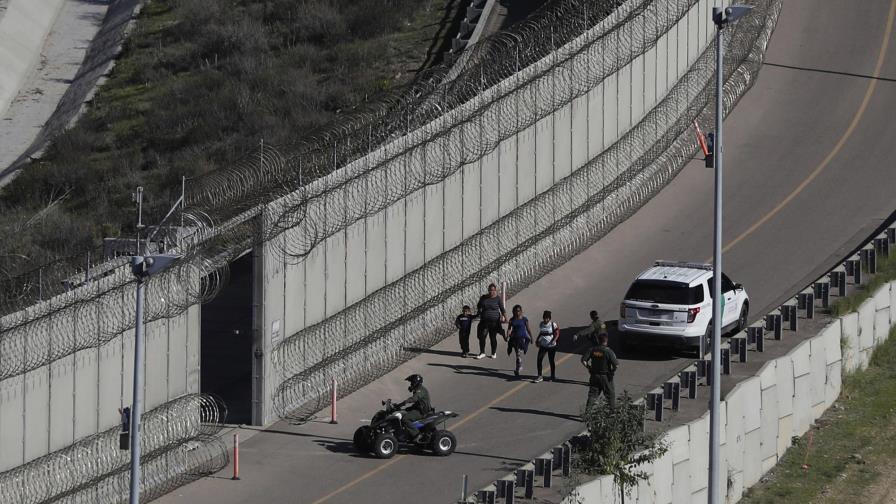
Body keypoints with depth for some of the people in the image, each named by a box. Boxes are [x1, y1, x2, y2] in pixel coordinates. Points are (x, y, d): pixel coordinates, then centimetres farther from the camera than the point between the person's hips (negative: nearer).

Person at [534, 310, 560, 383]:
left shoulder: (553, 324, -11)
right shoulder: (541, 324, 4)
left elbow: (557, 334, -9)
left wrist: (553, 340, -25)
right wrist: (537, 340, 8)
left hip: (551, 346, -4)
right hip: (543, 345, 4)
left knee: (551, 361, 6)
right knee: (539, 359, -7)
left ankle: (553, 376, 24)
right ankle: (539, 376, 0)